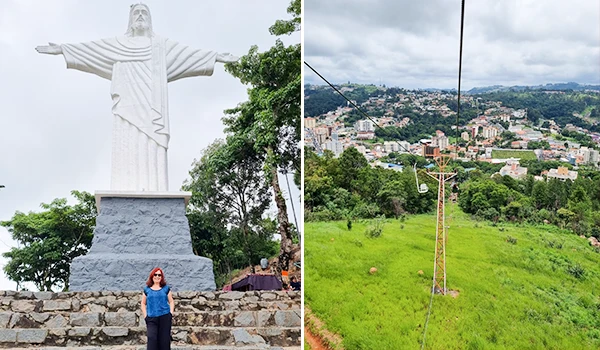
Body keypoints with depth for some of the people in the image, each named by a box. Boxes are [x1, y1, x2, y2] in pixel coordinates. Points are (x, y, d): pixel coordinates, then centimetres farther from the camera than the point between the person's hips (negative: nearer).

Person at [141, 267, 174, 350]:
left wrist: (171, 313, -3)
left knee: (164, 339, 1)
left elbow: (171, 301, 10)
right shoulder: (147, 289, 10)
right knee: (152, 338, -14)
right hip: (151, 318, 0)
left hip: (165, 317, 0)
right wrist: (145, 316, 1)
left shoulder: (166, 288, 8)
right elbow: (143, 303, 12)